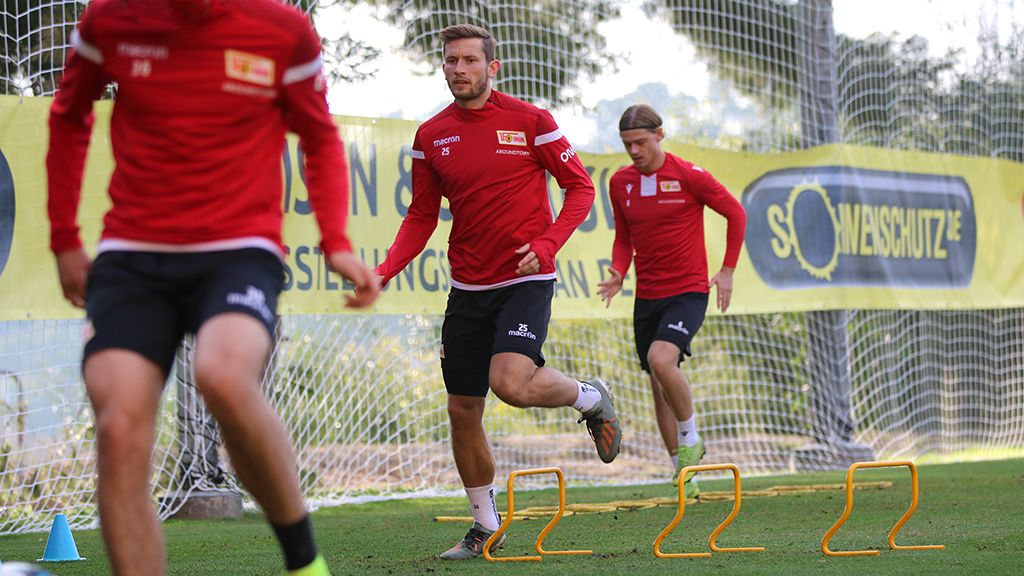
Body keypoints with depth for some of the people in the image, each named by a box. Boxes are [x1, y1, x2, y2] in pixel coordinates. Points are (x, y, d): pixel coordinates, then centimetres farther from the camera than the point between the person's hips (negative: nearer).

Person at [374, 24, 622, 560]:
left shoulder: (530, 121, -5)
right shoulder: (432, 136, 5)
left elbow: (580, 187, -1)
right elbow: (421, 216, 12)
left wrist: (545, 245, -17)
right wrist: (385, 271, -4)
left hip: (525, 279, -4)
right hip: (467, 287, 5)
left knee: (511, 383, -26)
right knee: (463, 410, 5)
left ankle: (591, 397, 6)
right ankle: (486, 525, 22)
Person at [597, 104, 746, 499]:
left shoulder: (688, 176, -11)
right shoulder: (621, 183, 3)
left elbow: (735, 214, 0)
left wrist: (727, 270, -2)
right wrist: (618, 273, -4)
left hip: (688, 291, -5)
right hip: (646, 296, 6)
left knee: (661, 360, -28)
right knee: (660, 386, 8)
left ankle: (691, 440, -6)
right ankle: (683, 473, 21)